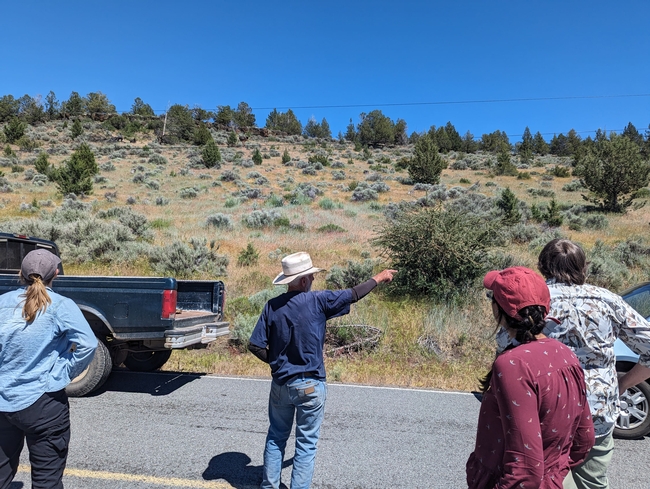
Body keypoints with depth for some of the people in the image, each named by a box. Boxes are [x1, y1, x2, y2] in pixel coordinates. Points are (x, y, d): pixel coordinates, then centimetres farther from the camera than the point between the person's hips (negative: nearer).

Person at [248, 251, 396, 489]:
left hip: (280, 384, 4)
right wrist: (378, 278, 12)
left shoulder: (272, 306, -6)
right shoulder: (317, 301, -16)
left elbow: (256, 346, -5)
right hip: (310, 386, -4)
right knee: (306, 444, 11)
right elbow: (354, 294, -4)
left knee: (276, 438, 21)